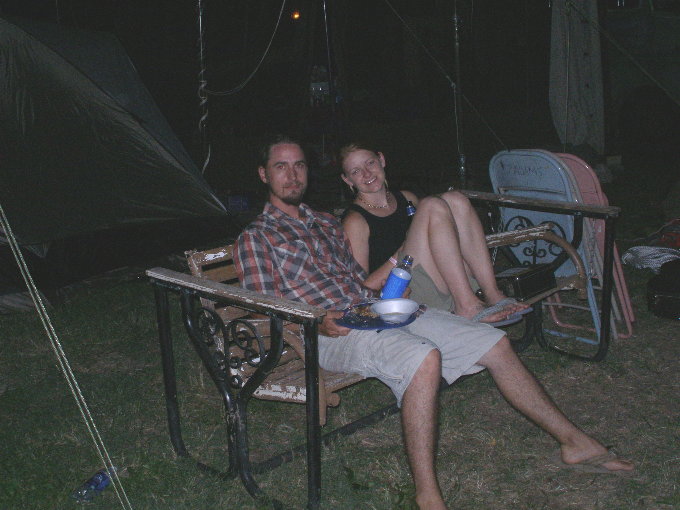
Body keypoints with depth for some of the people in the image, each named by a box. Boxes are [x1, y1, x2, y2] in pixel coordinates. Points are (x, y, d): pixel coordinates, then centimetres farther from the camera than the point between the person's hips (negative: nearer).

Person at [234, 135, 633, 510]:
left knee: (495, 343, -3)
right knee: (423, 358, -37)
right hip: (331, 333, -7)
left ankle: (573, 440, 9)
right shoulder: (255, 238, 5)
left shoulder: (326, 223, 25)